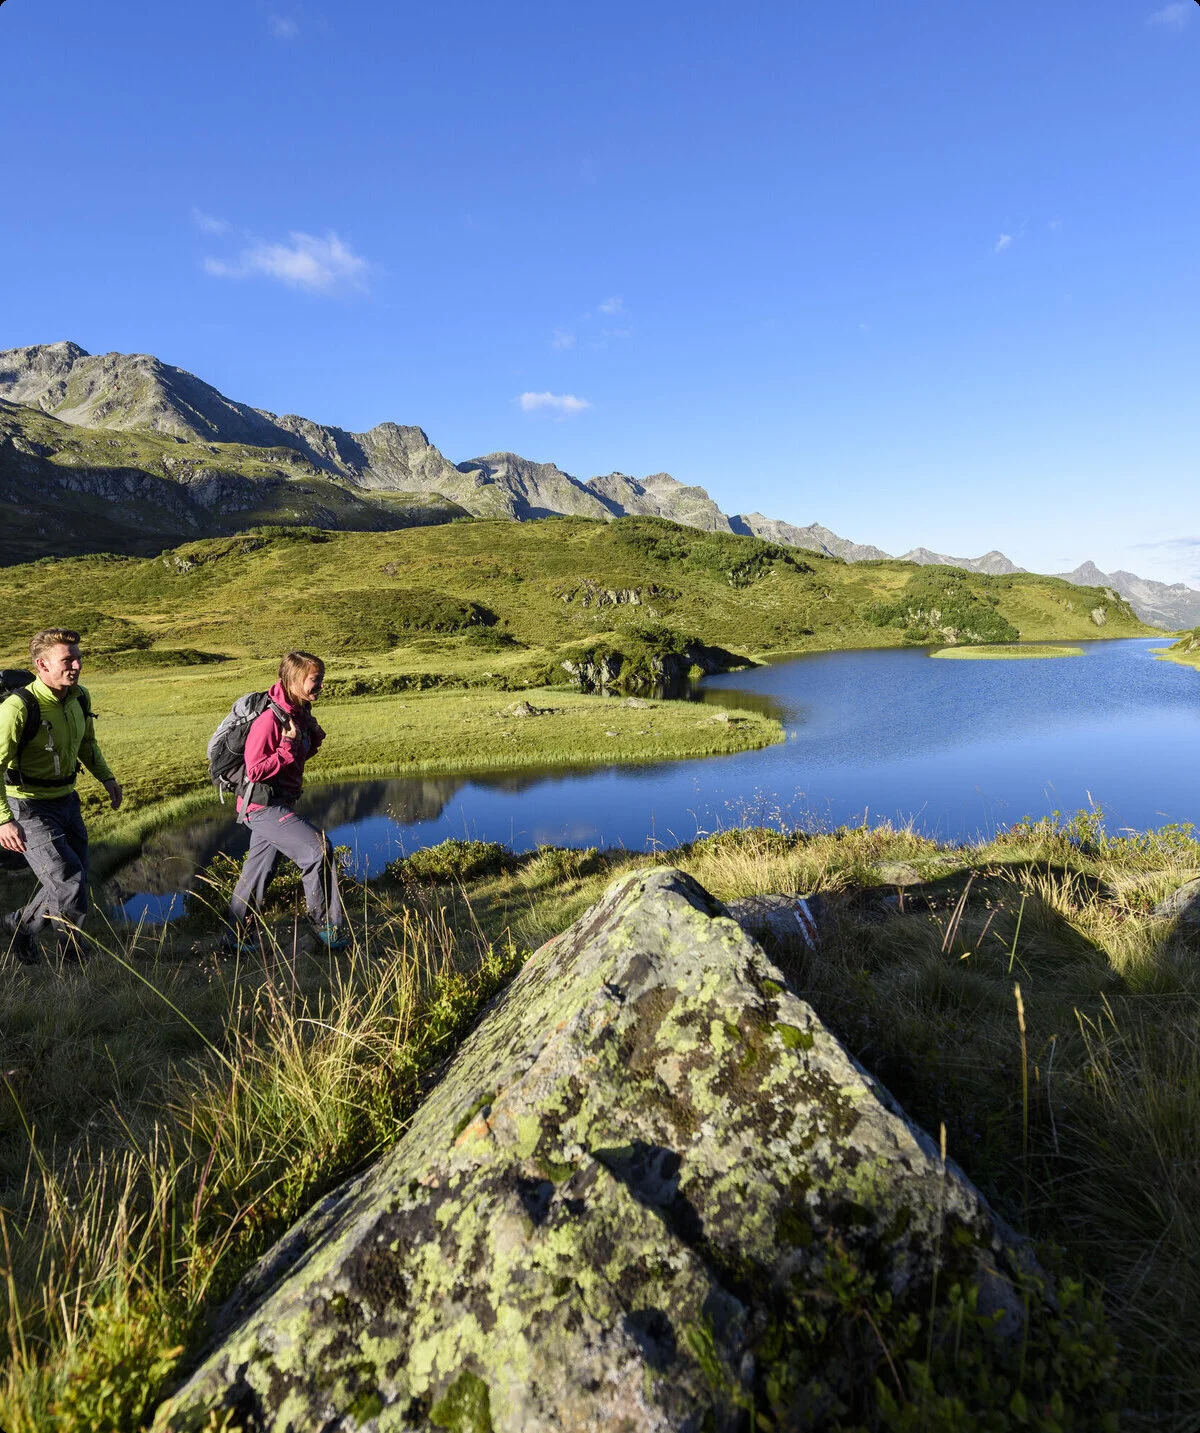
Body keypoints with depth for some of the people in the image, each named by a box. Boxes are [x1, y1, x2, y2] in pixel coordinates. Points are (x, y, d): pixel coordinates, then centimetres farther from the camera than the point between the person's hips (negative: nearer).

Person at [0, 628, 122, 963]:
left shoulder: (80, 698, -1)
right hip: (28, 808, -7)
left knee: (73, 882, 15)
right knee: (70, 883, -9)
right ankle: (74, 955, 15)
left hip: (67, 801, 7)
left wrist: (106, 777, 8)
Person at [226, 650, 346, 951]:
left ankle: (236, 938, 33)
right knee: (318, 850, -14)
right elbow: (256, 770, -23)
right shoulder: (270, 718, -22)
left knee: (259, 871, 18)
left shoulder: (299, 714, 6)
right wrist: (288, 748, -24)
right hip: (263, 805, -10)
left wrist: (314, 740, -1)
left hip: (279, 803, 10)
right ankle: (325, 927, 0)